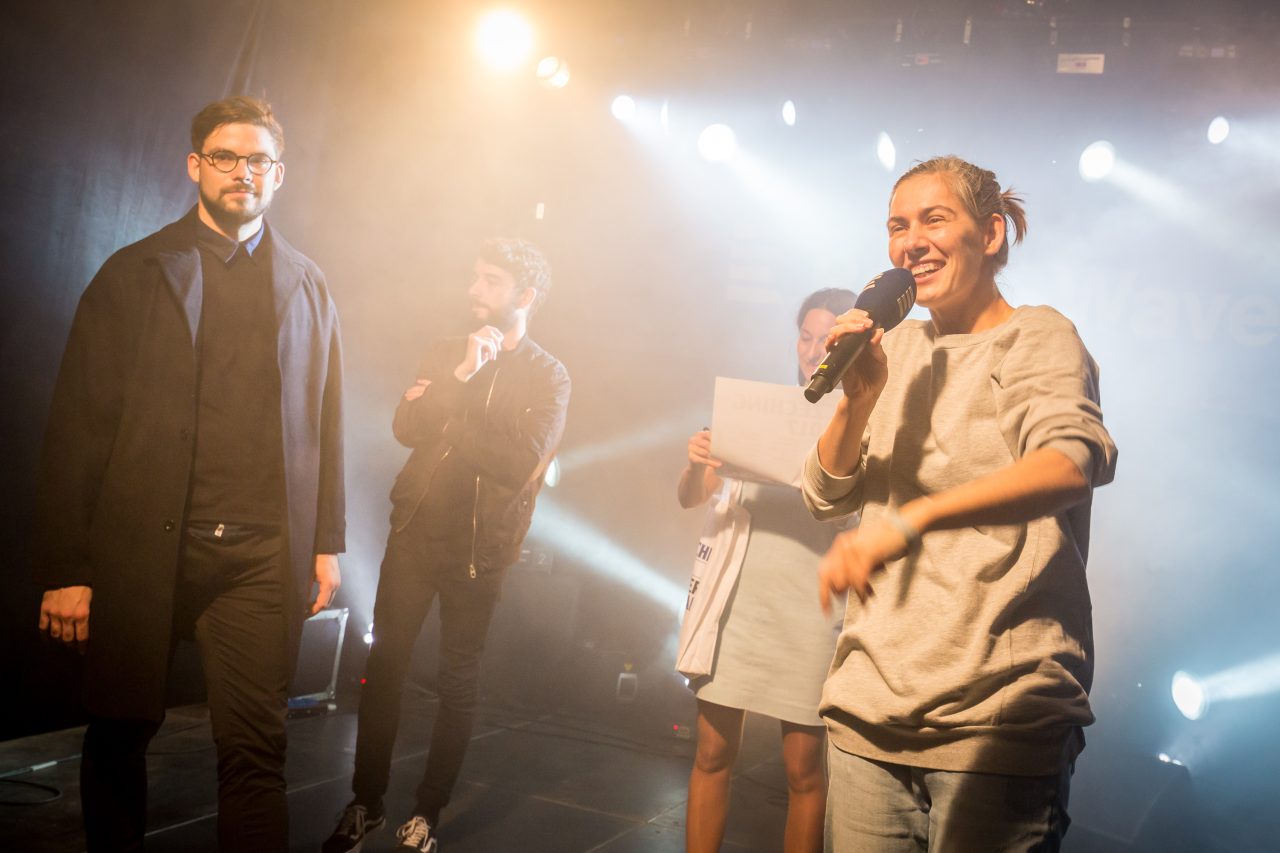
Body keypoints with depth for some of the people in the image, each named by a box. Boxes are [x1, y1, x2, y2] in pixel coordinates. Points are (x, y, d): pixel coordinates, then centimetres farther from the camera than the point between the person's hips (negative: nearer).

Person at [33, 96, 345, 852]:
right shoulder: (132, 273, 6)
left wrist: (328, 542, 6)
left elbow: (326, 424, 12)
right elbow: (78, 424, 0)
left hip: (262, 556, 1)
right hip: (138, 548, 0)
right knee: (119, 740, 11)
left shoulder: (309, 286, 12)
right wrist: (65, 568, -5)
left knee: (256, 752, -1)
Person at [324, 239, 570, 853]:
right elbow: (405, 427, -4)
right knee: (384, 665, 3)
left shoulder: (548, 377, -1)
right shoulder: (445, 356, 11)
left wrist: (442, 417, -11)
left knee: (458, 682, 6)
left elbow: (521, 461, -15)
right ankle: (365, 803, 18)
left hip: (479, 548, -3)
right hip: (415, 532, 3)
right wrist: (462, 376, -15)